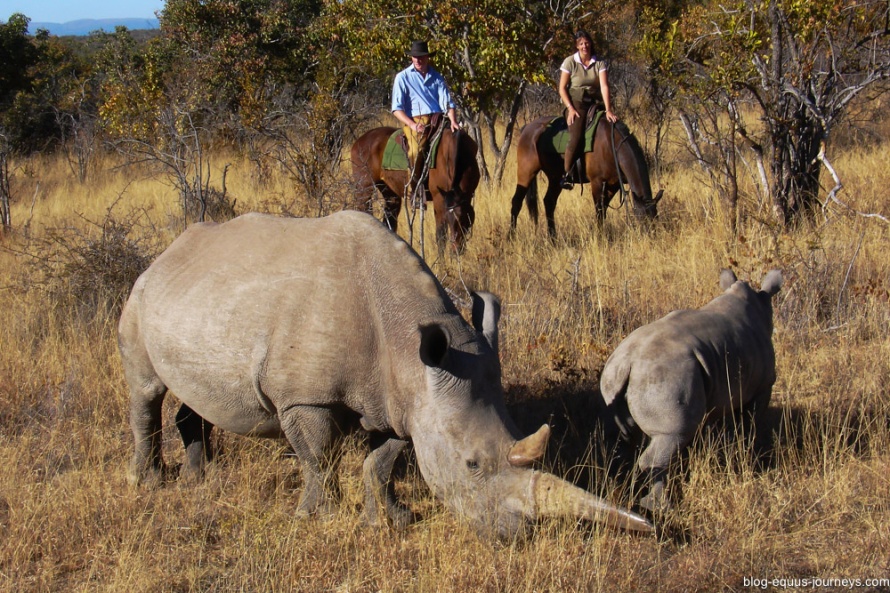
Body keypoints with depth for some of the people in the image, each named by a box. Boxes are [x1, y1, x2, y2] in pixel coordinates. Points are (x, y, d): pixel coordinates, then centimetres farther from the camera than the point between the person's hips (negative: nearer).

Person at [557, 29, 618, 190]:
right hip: (576, 103, -3)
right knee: (576, 137, -26)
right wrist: (571, 109, -14)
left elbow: (604, 86, -11)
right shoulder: (570, 62, -1)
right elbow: (562, 88, -2)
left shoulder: (599, 63, 1)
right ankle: (567, 174, -17)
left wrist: (608, 110, -23)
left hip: (596, 103, 3)